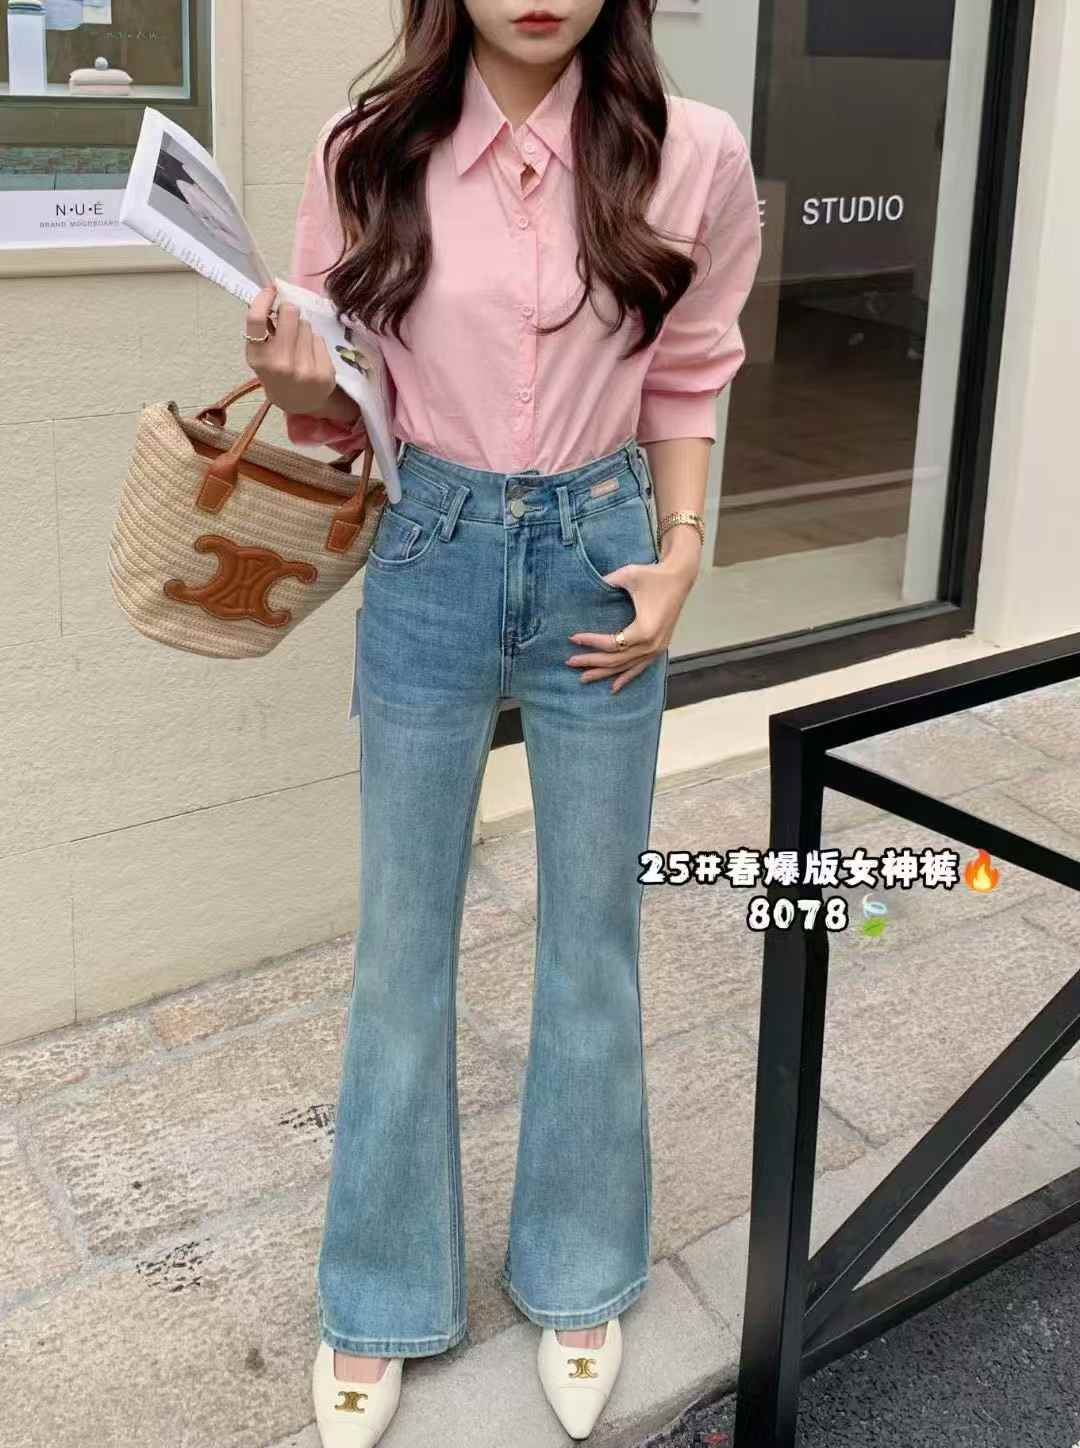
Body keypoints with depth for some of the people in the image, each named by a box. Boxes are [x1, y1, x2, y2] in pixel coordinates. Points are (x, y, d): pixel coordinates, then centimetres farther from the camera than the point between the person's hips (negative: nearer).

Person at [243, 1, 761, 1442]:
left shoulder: (688, 154, -7)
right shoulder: (368, 151, -7)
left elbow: (687, 378, 7)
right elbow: (343, 399, 3)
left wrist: (681, 554, -3)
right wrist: (300, 387, -19)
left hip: (602, 567, 0)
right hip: (429, 564, 0)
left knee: (593, 944, 12)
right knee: (402, 945, 10)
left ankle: (577, 1278, 35)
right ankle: (382, 1299, 31)